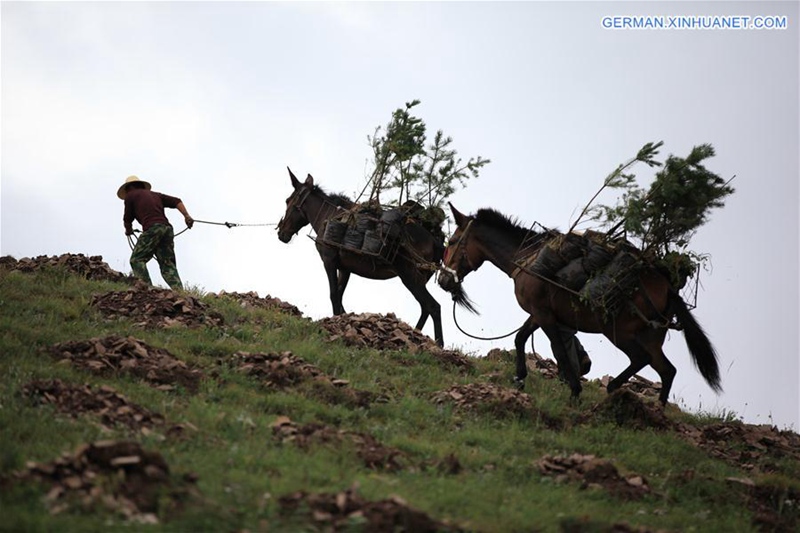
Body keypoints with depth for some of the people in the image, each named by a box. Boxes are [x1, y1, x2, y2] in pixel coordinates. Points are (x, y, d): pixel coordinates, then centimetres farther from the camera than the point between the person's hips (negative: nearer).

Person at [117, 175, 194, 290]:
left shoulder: (130, 195, 15)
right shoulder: (155, 195, 30)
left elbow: (127, 219, 20)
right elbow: (176, 202, 18)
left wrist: (128, 230, 41)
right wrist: (186, 216, 6)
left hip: (152, 229, -6)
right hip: (167, 228, 6)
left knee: (137, 259, -1)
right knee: (168, 265, 5)